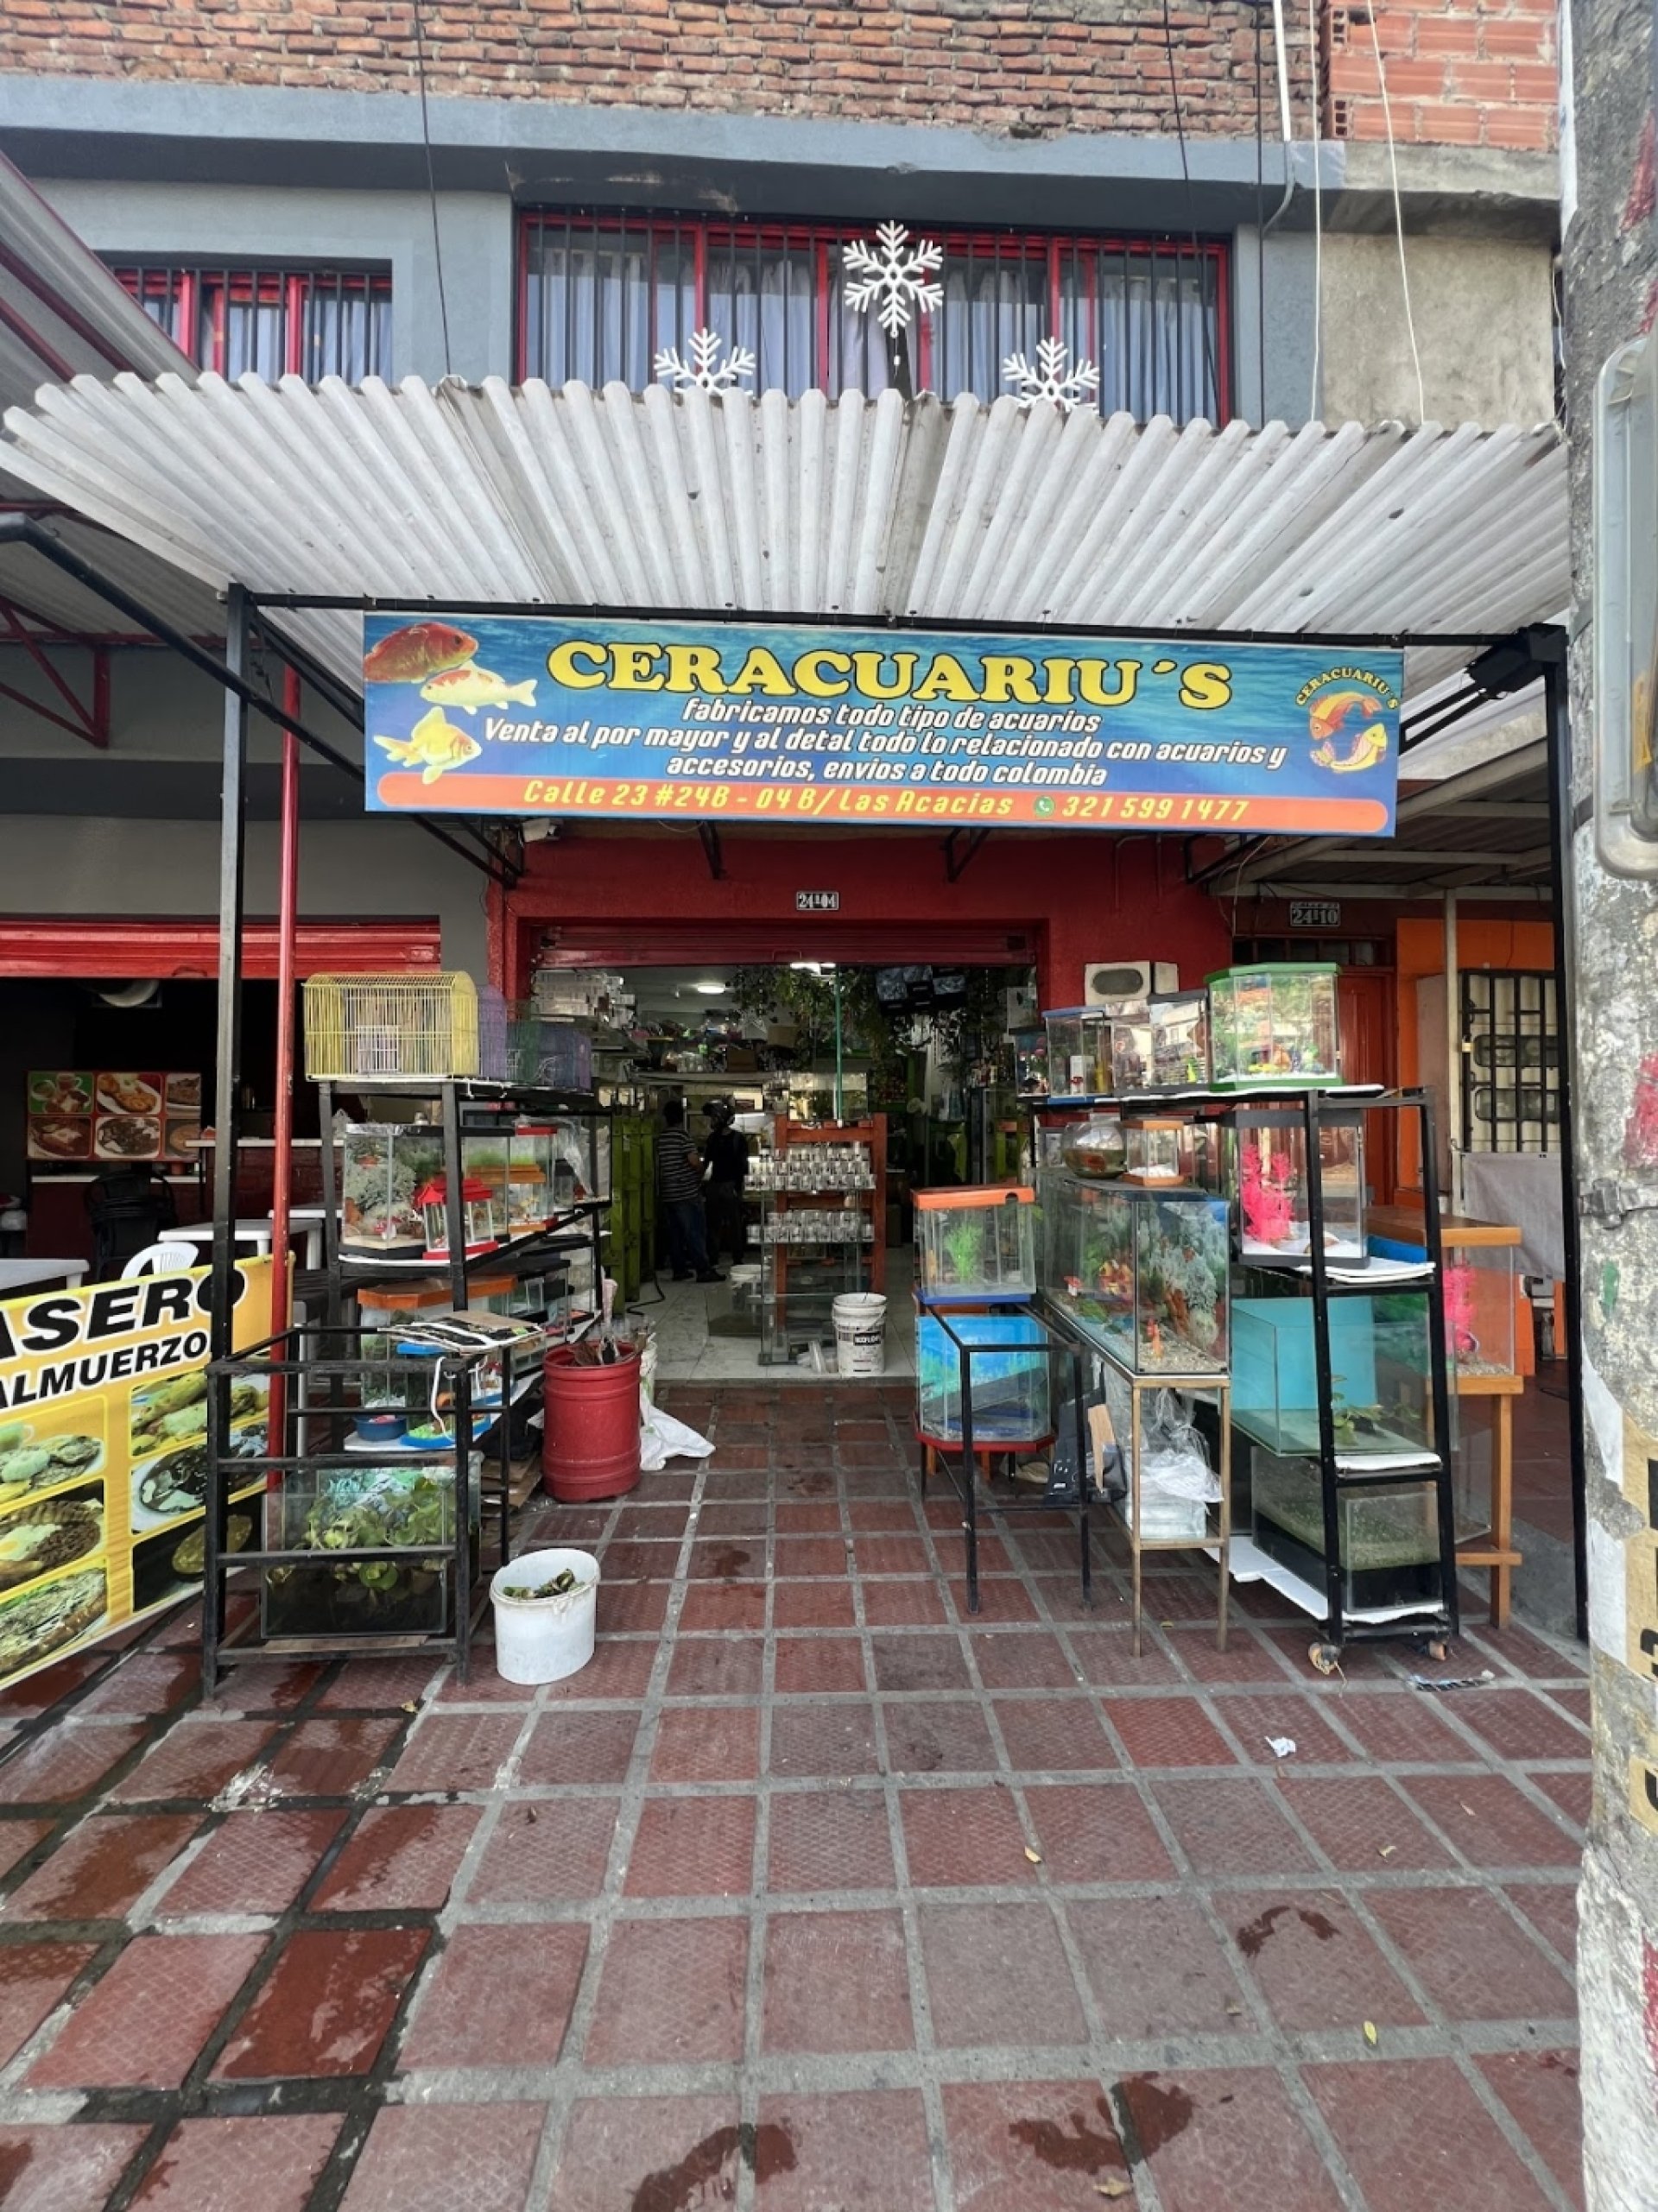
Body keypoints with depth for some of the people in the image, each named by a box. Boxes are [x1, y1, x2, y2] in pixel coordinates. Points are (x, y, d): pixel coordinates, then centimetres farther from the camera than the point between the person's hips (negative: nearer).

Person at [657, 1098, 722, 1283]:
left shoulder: (660, 1139, 9)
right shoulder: (682, 1136, -11)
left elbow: (657, 1166, 14)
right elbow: (694, 1161, -18)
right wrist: (701, 1171, 2)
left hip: (666, 1194, 7)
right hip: (687, 1193, -7)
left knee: (674, 1233, 10)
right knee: (695, 1232, -4)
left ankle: (679, 1270, 14)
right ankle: (703, 1270, -5)